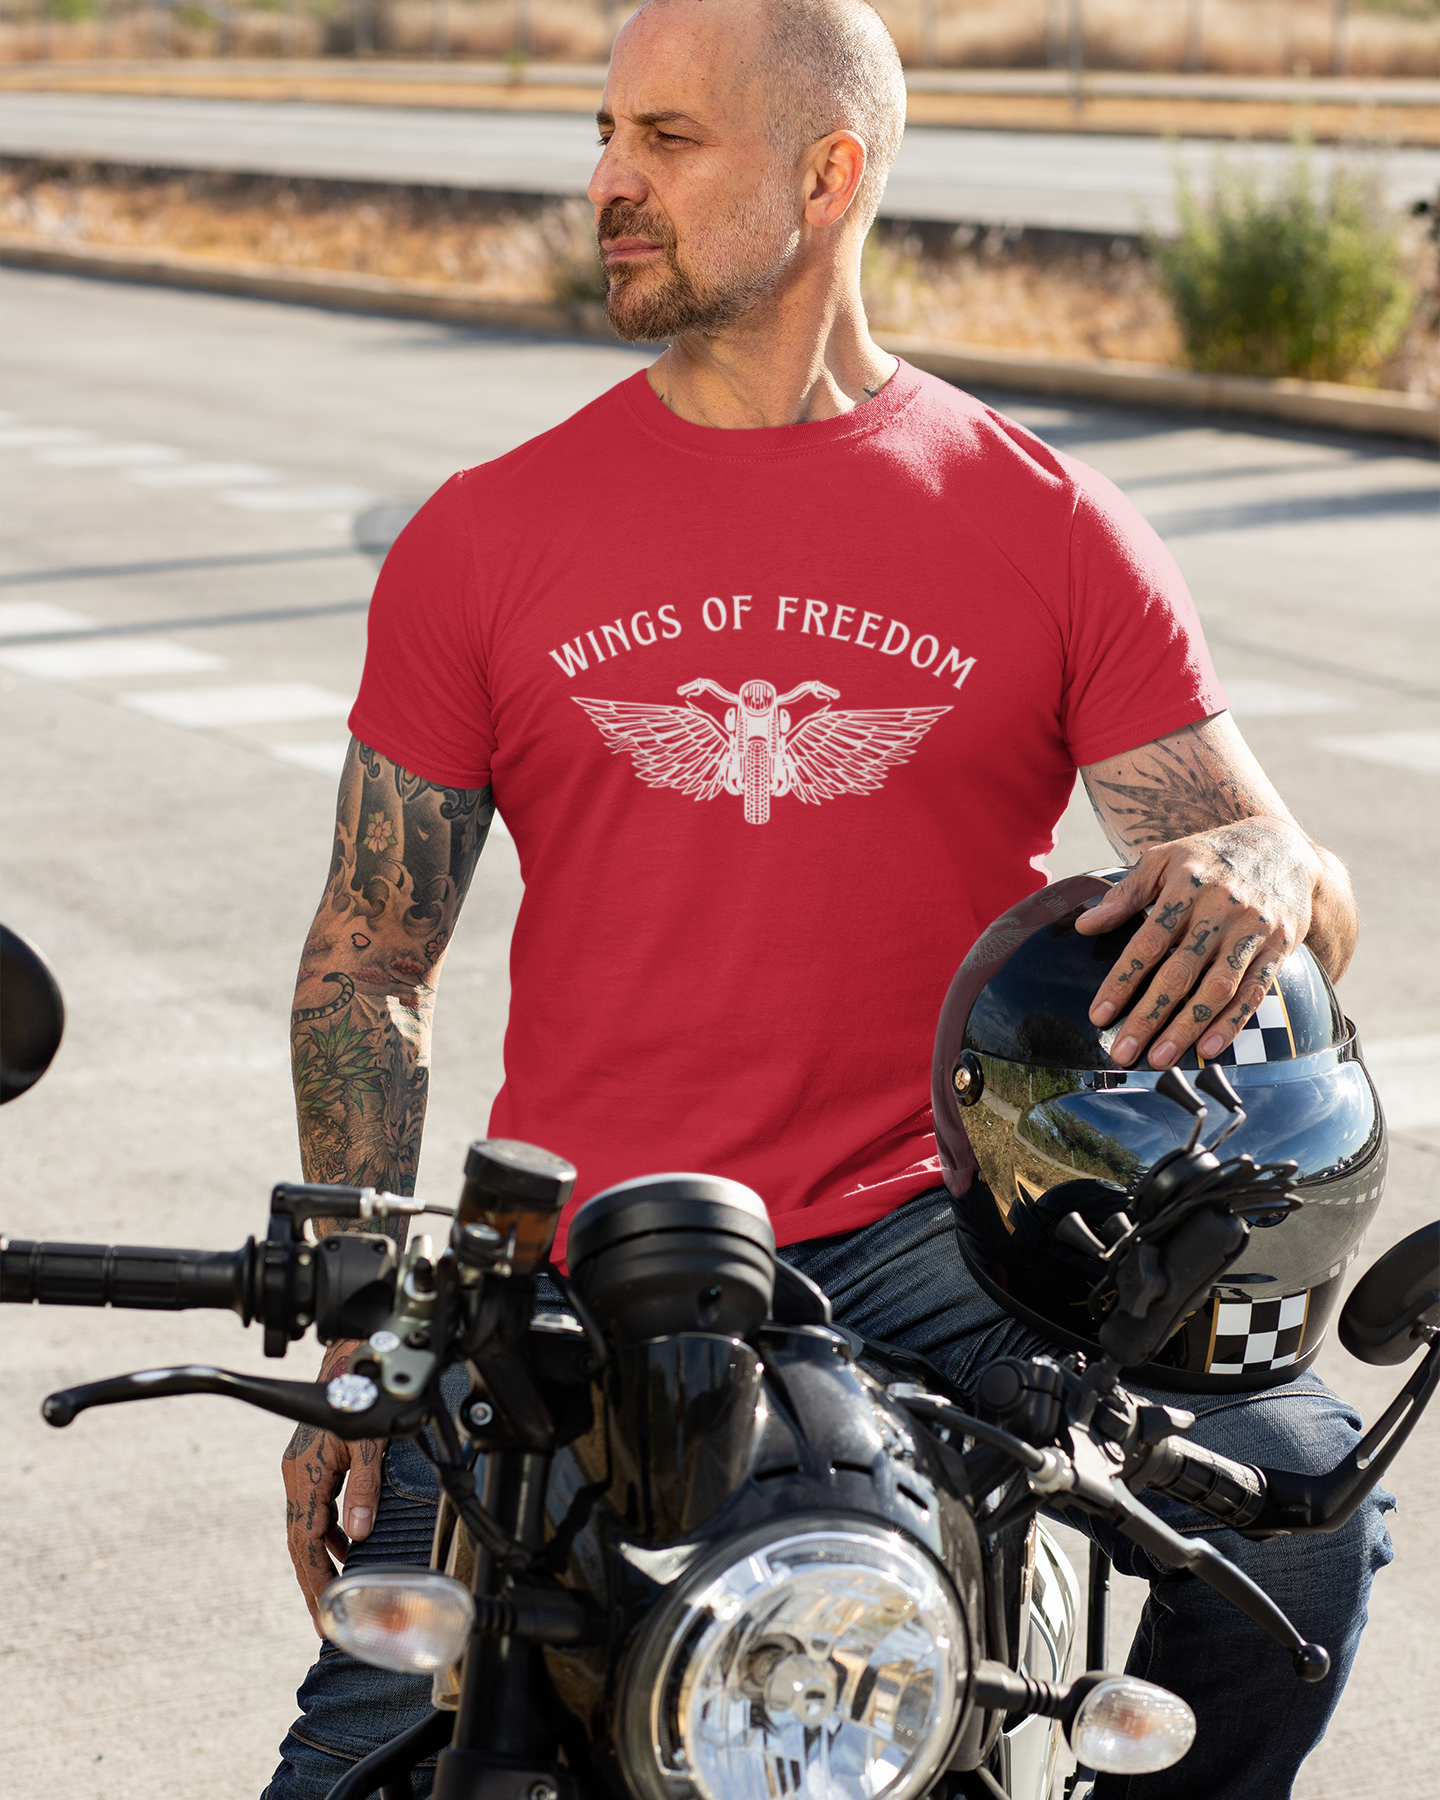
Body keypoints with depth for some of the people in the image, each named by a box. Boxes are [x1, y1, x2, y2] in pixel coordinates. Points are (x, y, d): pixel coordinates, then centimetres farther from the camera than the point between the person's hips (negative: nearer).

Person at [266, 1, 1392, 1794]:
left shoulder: (1054, 530, 5)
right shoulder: (482, 539, 7)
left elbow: (1303, 891, 4)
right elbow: (366, 968, 9)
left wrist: (1263, 875, -22)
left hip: (928, 1240, 0)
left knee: (1297, 1497, -23)